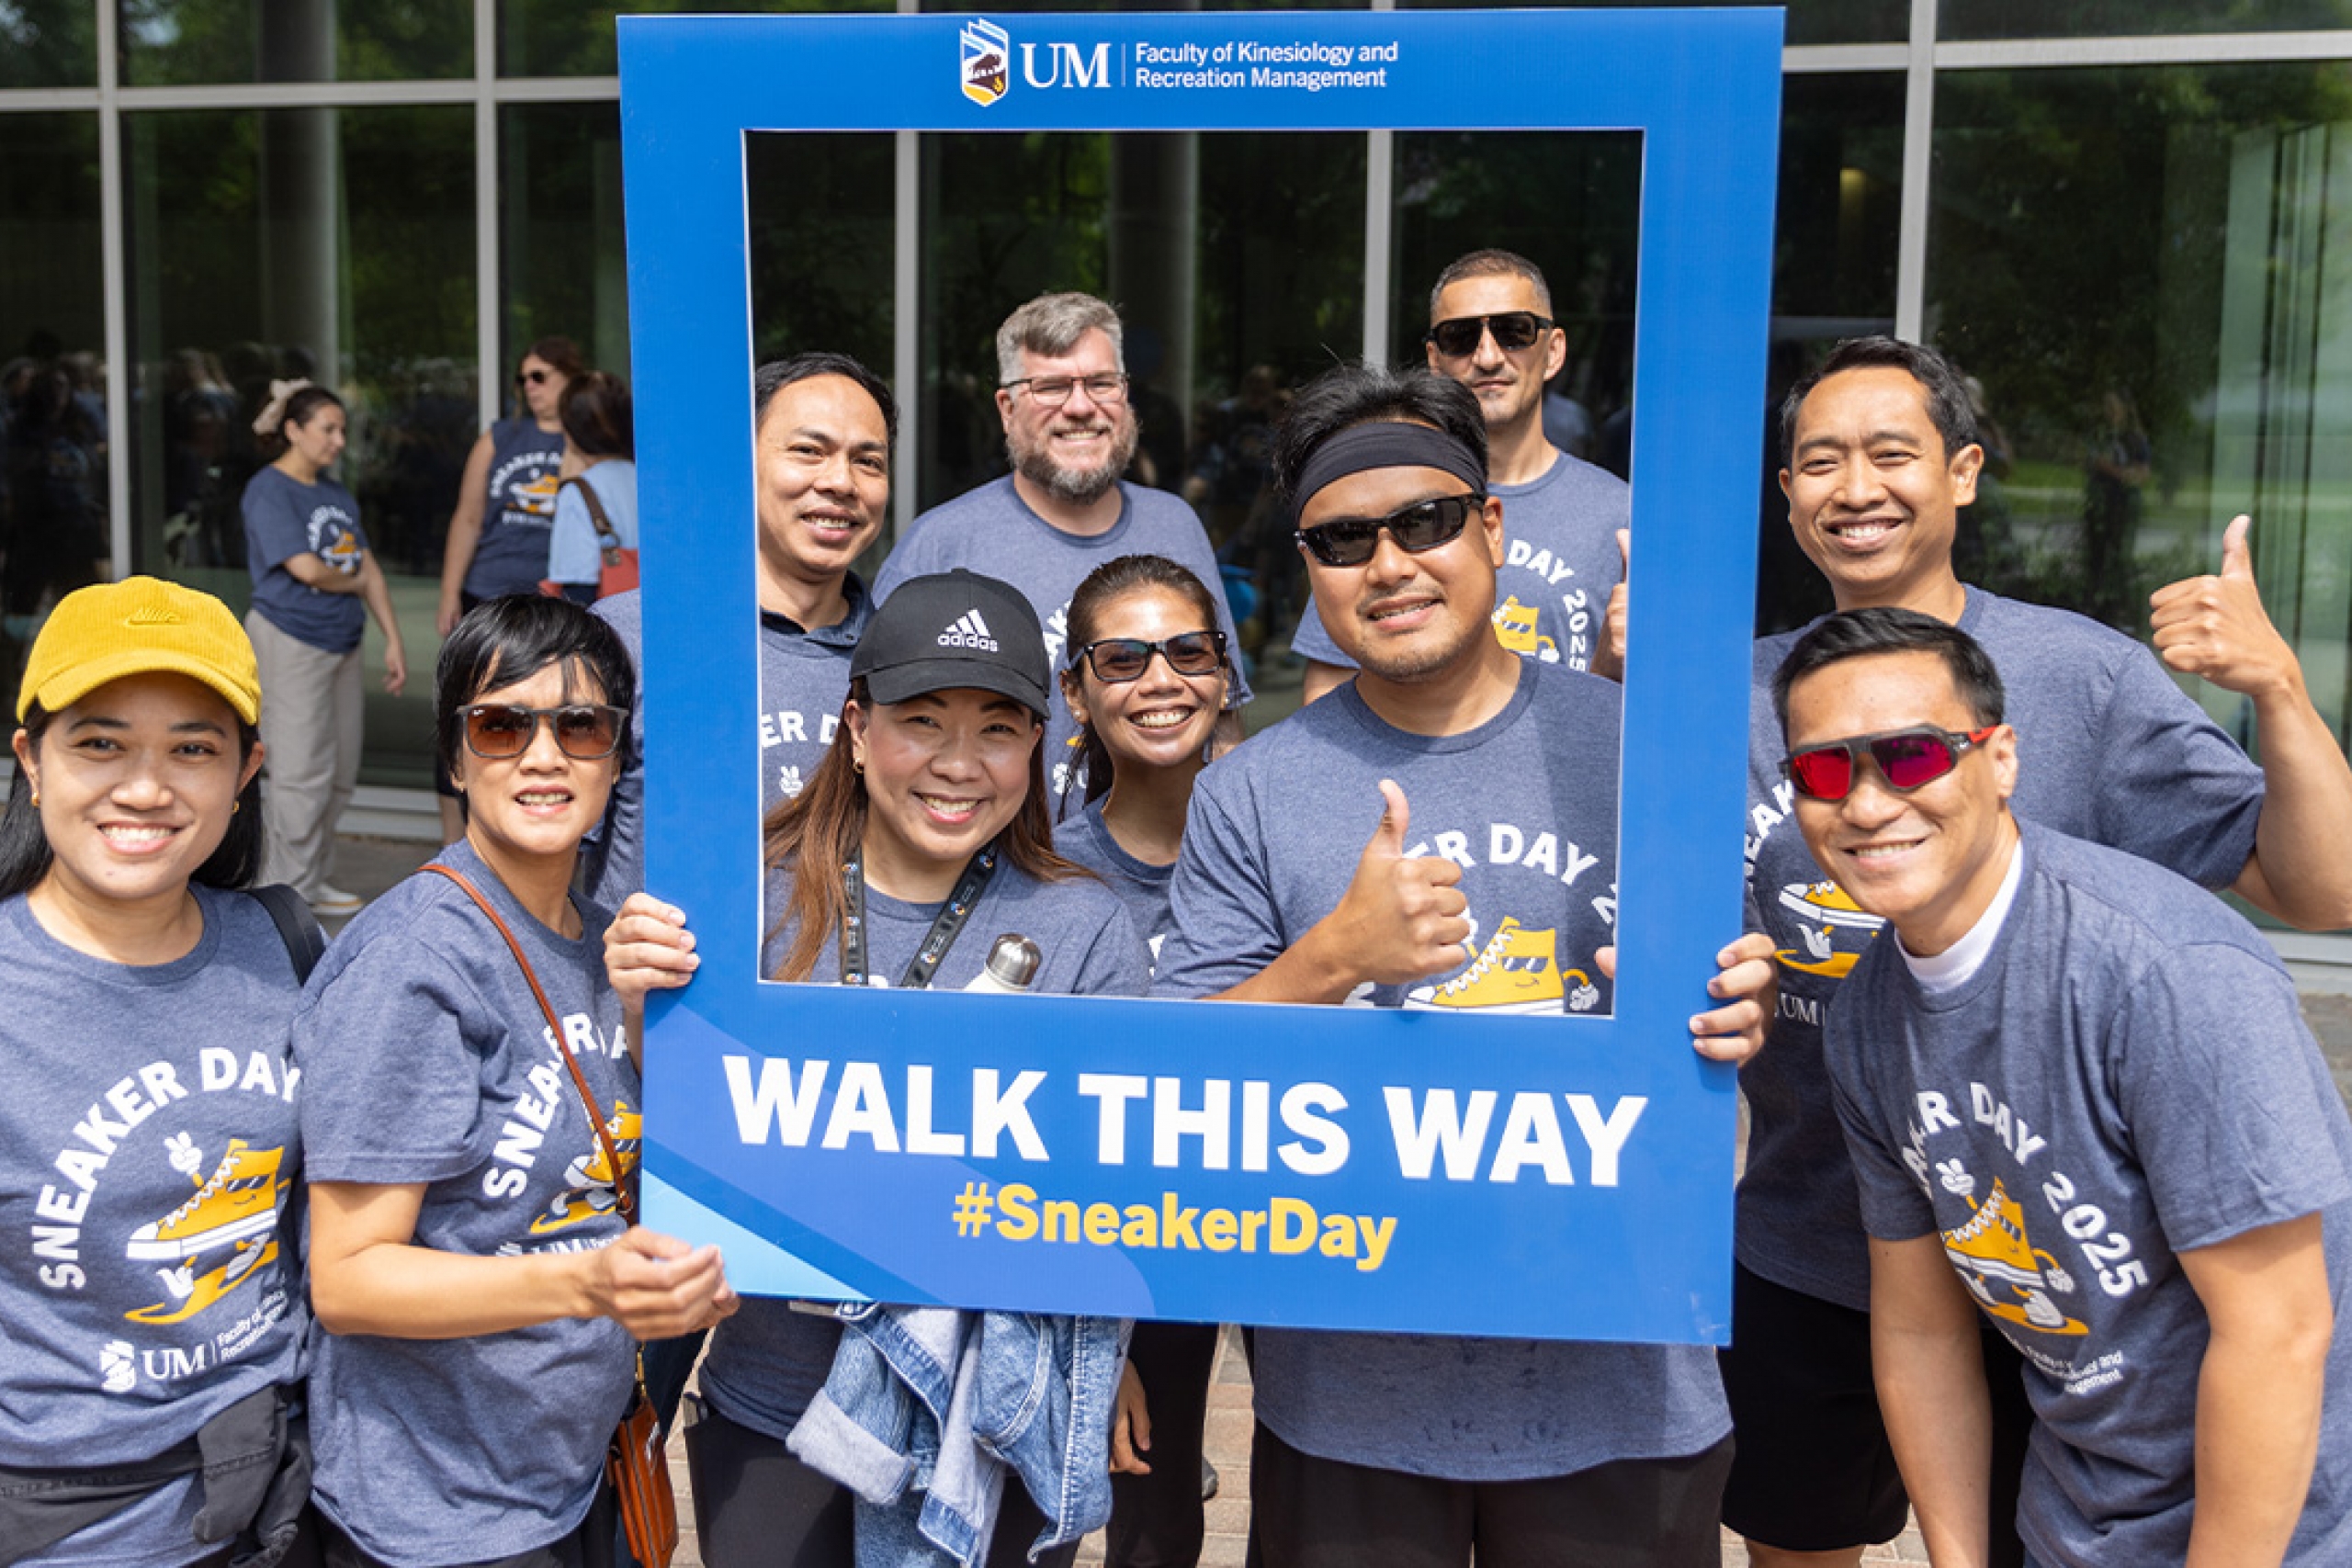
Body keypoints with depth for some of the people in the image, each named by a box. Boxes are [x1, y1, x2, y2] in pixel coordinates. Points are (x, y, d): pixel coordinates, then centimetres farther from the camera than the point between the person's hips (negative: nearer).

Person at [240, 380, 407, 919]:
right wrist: (352, 581, -1)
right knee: (305, 773, -4)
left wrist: (393, 640, 8)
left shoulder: (337, 495, 15)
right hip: (290, 641, -8)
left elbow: (368, 569, 13)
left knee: (341, 776, 11)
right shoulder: (268, 491, -10)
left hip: (341, 642, 8)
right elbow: (306, 568, -20)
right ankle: (292, 893, 6)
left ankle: (309, 876, 25)